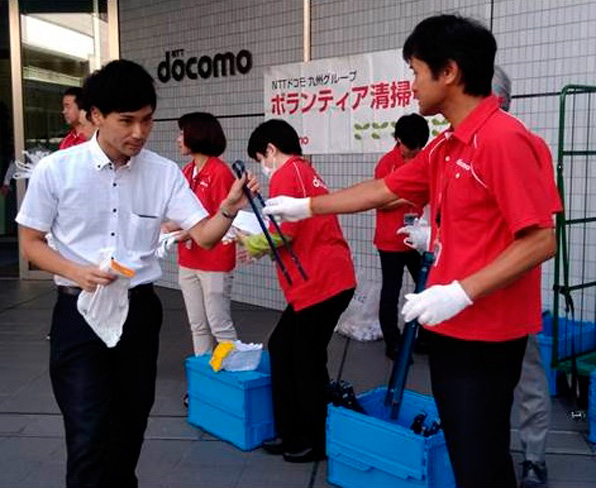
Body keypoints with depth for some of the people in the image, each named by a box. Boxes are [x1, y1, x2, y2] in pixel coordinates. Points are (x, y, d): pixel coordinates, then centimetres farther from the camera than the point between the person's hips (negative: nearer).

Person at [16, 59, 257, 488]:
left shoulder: (164, 173, -3)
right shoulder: (55, 170, -9)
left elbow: (203, 236, -6)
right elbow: (31, 242, -1)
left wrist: (229, 209, -27)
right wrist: (76, 272, -19)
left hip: (139, 310, 3)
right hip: (79, 311, -3)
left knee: (131, 427, 19)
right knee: (89, 435, -6)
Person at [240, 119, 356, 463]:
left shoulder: (286, 174, -8)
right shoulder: (307, 172, 21)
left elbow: (284, 231, -15)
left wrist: (251, 244, 2)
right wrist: (261, 247, 14)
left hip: (320, 283, -10)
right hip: (330, 279, 10)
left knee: (306, 363, 3)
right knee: (283, 349, 15)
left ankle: (317, 442, 18)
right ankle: (293, 434, 24)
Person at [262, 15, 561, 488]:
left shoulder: (504, 138, -18)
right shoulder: (443, 148, 10)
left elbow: (540, 240, -21)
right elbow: (382, 191, 19)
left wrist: (461, 293, -24)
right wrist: (304, 206, 23)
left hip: (486, 334, -9)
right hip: (450, 328, 9)